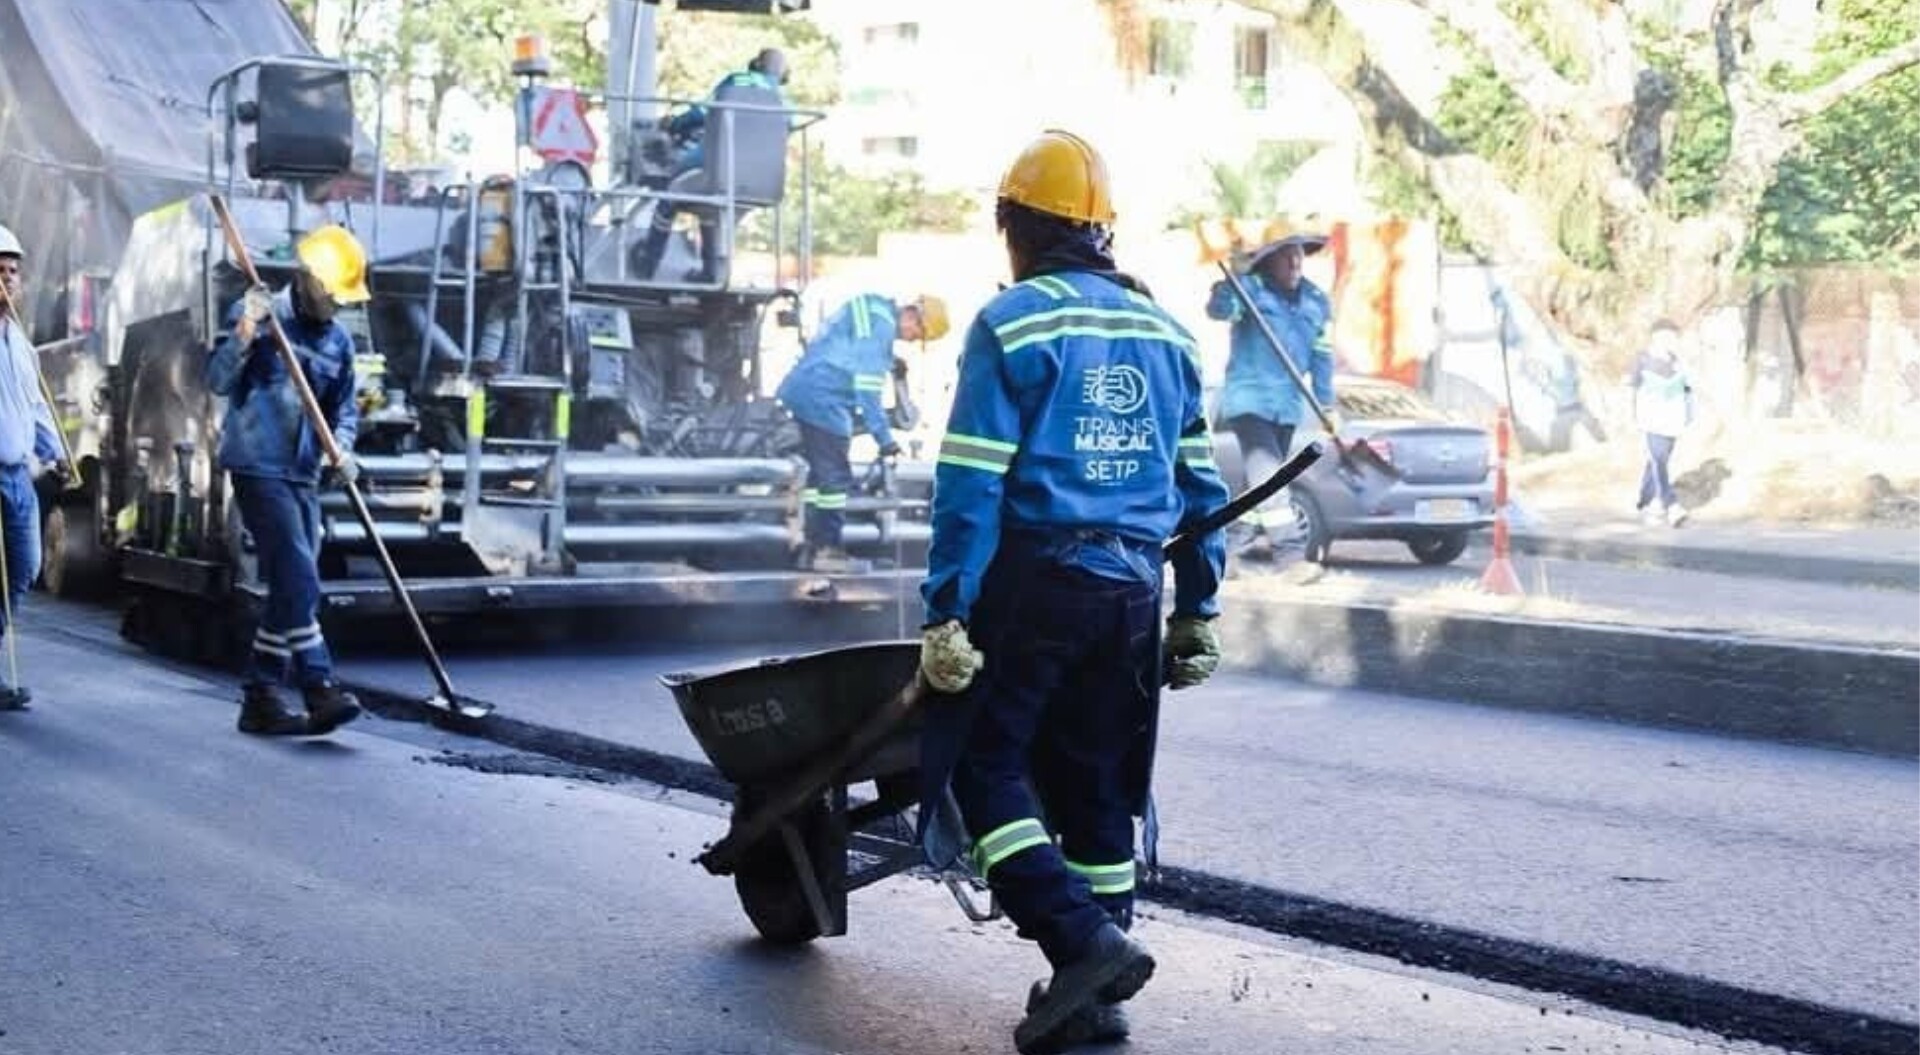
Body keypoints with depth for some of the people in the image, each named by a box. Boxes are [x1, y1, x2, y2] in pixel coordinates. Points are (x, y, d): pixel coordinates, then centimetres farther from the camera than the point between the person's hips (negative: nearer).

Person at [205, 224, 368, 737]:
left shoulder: (338, 340, 12)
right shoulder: (258, 314, -5)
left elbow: (344, 408, 18)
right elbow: (218, 379, -12)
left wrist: (343, 450, -1)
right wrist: (245, 333, -27)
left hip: (303, 476, 7)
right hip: (259, 468, -7)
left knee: (290, 588, 6)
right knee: (298, 578, -16)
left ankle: (260, 697, 13)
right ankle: (319, 689, -16)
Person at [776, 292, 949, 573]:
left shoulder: (874, 312, 15)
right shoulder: (880, 324, -16)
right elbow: (867, 384, -19)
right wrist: (884, 437, -17)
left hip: (804, 391, 11)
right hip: (822, 399, -11)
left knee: (821, 472, 16)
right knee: (835, 476, -4)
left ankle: (814, 545, 22)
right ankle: (827, 549, 1)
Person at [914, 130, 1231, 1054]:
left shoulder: (1013, 324, -6)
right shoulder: (1164, 331, 13)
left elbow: (971, 483, -12)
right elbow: (1198, 485, 14)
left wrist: (946, 613, -11)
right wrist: (1197, 613, 19)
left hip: (1035, 574, -6)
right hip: (1132, 586, 6)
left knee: (982, 761, 2)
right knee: (1096, 786, 13)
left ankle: (1082, 939, -12)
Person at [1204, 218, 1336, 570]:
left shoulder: (1316, 300, 9)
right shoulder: (1252, 289, -8)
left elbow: (1321, 356, 13)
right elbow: (1219, 310, -26)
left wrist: (1327, 403, 11)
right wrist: (1229, 281, -46)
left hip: (1288, 404, 6)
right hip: (1249, 397, -6)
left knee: (1270, 473, 13)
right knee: (1266, 467, -18)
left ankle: (1256, 537, 24)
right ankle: (1288, 541, -25)